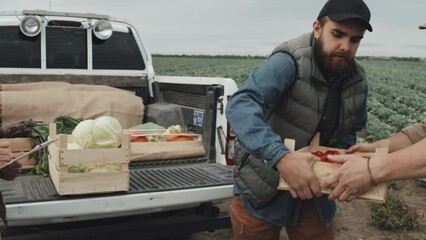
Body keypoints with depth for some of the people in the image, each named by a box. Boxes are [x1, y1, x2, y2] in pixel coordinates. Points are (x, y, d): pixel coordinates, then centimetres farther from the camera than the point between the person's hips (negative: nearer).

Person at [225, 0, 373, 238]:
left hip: (315, 190, 5)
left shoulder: (358, 81, -1)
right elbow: (240, 105, -35)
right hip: (261, 190, -5)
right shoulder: (289, 62, -22)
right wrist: (281, 157, -47)